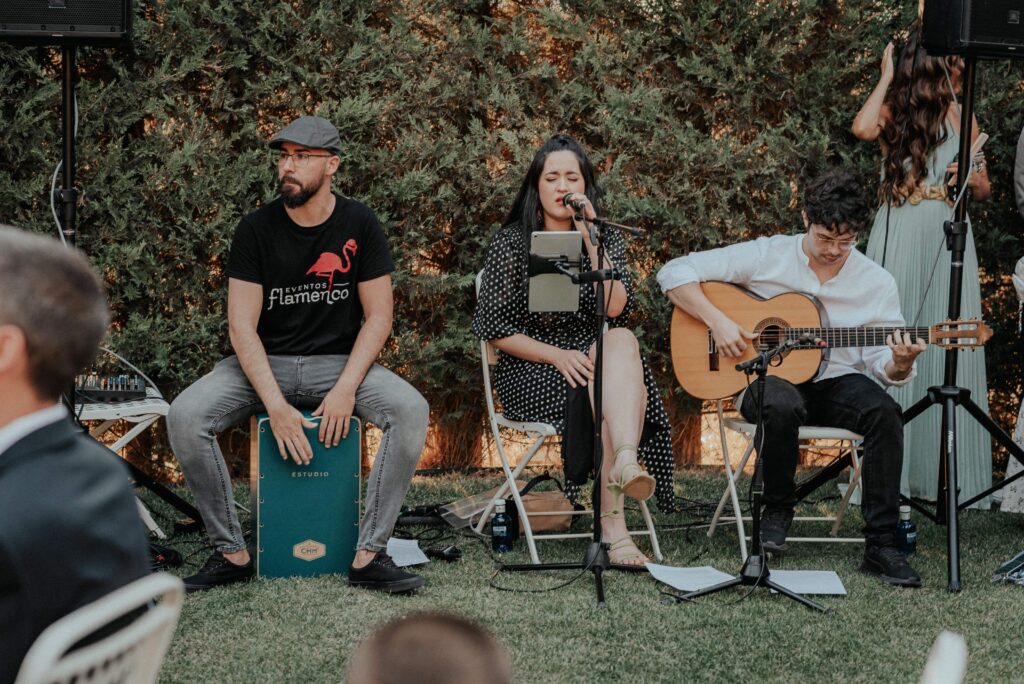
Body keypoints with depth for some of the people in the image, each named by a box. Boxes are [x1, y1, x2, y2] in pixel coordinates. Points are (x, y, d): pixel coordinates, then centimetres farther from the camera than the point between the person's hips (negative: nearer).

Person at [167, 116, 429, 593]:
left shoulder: (358, 225, -2)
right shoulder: (257, 228, -4)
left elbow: (378, 316, -2)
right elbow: (242, 326, -9)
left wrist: (345, 389, -18)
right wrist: (276, 406, -22)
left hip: (340, 361, 0)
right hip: (264, 363, 0)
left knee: (411, 410, -28)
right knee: (184, 416, -26)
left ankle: (369, 555, -23)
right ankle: (231, 553, -15)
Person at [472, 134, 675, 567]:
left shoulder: (607, 241, 10)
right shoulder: (510, 243, 2)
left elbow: (615, 308, -8)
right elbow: (492, 328, -3)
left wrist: (590, 238, -14)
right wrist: (556, 355, -16)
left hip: (591, 359, 3)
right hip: (528, 371, -3)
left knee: (622, 341, -33)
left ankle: (625, 463, -55)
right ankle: (614, 527, -40)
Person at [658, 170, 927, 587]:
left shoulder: (876, 283, 2)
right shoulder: (765, 256, -4)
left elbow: (881, 364, 0)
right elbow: (674, 273, -5)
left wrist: (899, 363, -24)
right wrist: (717, 321, -18)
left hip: (836, 382, 2)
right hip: (770, 378, -2)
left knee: (884, 412, -31)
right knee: (781, 405, -39)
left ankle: (880, 546, -26)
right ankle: (777, 509, -11)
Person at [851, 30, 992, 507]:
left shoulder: (960, 117, 12)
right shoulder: (894, 113, 5)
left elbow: (984, 190, 16)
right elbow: (863, 128, -20)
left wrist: (971, 176, -7)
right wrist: (887, 77, -8)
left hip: (948, 238, 2)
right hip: (900, 236, -2)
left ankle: (949, 471, 2)